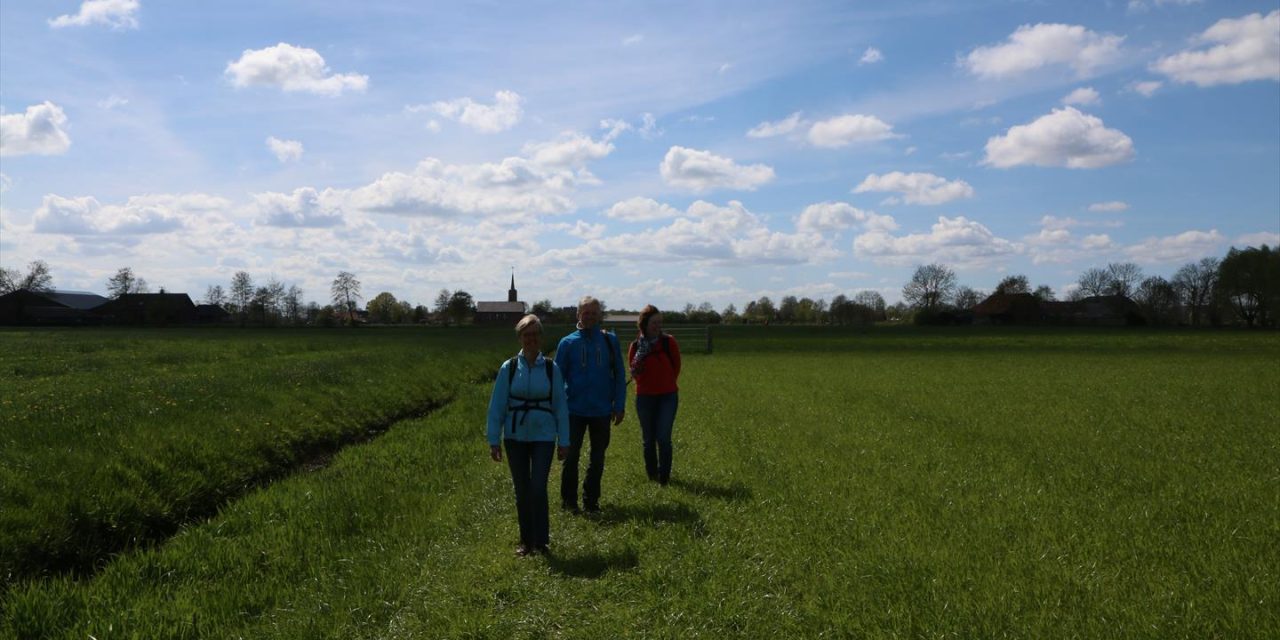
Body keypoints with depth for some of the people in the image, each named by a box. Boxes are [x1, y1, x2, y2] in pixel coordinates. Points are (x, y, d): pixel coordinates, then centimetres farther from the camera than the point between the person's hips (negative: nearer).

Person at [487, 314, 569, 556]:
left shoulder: (551, 369, -1)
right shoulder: (509, 368, -1)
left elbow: (561, 406, 3)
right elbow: (497, 405, 1)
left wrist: (564, 441, 2)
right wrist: (493, 441, -1)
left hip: (543, 436, -1)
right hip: (515, 436, 1)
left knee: (538, 489, -10)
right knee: (522, 491, 8)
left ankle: (541, 541, 3)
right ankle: (526, 541, 21)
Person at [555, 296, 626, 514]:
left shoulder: (610, 341, 3)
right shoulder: (568, 342, 0)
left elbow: (619, 375, 6)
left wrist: (619, 405, 1)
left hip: (602, 411, 1)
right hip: (575, 411, -1)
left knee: (598, 459, 9)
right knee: (571, 457, 4)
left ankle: (591, 501, 21)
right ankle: (568, 500, 17)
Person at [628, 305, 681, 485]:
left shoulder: (668, 342, -4)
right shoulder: (635, 346, -1)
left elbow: (676, 366, 8)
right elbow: (634, 373, 6)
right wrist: (636, 370, -15)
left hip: (668, 396, -1)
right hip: (645, 397, 2)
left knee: (663, 438, -10)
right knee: (648, 439, 9)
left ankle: (664, 477, 3)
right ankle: (652, 474, 26)